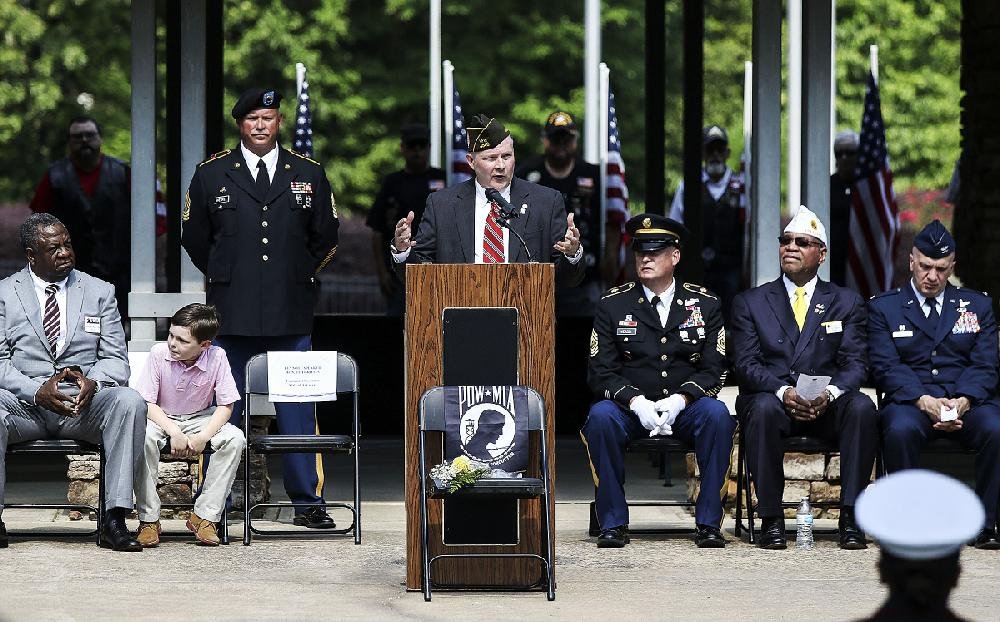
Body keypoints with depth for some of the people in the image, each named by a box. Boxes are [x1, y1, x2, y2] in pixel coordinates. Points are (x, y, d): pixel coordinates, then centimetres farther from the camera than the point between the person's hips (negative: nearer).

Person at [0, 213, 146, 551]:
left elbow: (115, 359, 9)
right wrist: (37, 390, -19)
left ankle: (115, 520, -32)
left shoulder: (100, 292, 14)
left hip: (85, 401, 1)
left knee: (130, 402, -31)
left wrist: (92, 382, -16)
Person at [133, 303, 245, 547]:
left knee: (235, 438, -27)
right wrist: (174, 432, -28)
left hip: (200, 419, 1)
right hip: (161, 418, -1)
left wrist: (203, 437, -26)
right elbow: (146, 403, -15)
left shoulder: (217, 357, -17)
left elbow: (225, 406, -11)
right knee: (144, 437, -36)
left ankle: (205, 516, -18)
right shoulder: (159, 353, -18)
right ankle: (148, 519, -25)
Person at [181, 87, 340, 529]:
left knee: (298, 410, 2)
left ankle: (308, 502, 9)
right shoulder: (212, 174, 6)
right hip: (230, 313, -1)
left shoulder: (308, 174, 9)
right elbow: (194, 238, 14)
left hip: (292, 314, 1)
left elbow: (325, 238, 17)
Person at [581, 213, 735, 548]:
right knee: (601, 416, -33)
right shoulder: (613, 305, 3)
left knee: (717, 414, -32)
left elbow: (714, 369, 0)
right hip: (631, 409, 0)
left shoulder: (704, 304, 5)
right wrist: (636, 401, -20)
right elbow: (600, 372, -2)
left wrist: (680, 399, -18)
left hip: (684, 408, 0)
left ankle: (708, 523, -23)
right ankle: (613, 523, -21)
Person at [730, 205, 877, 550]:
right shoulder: (750, 302, 12)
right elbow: (746, 363, 0)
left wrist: (830, 393, -20)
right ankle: (771, 519, -30)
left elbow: (855, 363, 3)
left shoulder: (846, 302, 14)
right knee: (763, 408, -37)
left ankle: (850, 517, -29)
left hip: (828, 405, 1)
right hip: (773, 401, -1)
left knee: (862, 406, -32)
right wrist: (783, 392, -20)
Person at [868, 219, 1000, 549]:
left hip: (967, 402, 2)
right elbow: (886, 367, -2)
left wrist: (962, 402, -15)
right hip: (910, 402, -1)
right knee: (900, 430, -37)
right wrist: (925, 402, -19)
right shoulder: (883, 307, 11)